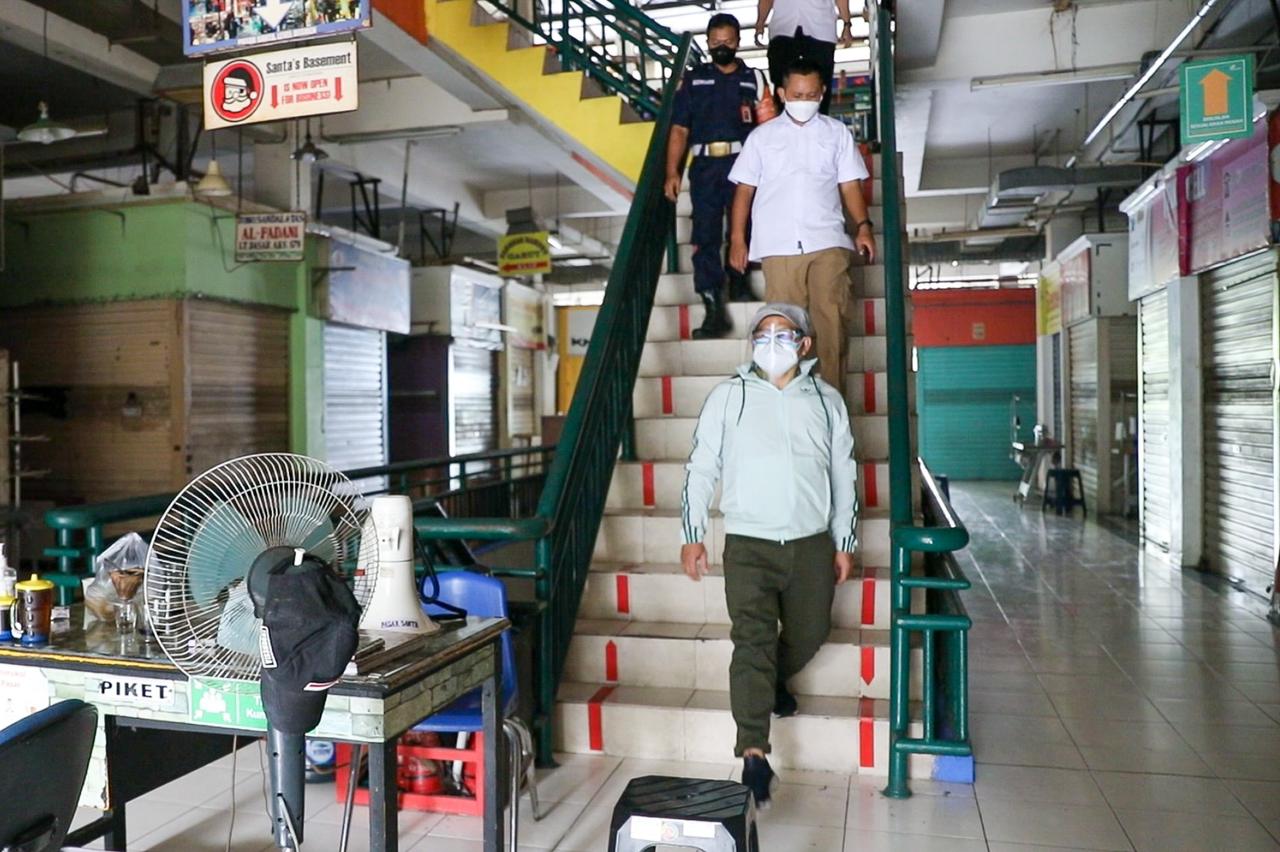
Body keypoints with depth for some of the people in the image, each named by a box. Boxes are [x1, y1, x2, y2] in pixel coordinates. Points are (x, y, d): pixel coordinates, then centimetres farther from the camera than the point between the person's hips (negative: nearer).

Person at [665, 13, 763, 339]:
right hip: (705, 165, 0)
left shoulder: (753, 79, 14)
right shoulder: (693, 80, 15)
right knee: (705, 237, -8)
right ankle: (714, 309, -9)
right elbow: (679, 130, 10)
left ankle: (739, 281, 29)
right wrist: (672, 172, 2)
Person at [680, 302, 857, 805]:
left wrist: (844, 542, 12)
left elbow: (844, 475, 13)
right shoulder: (728, 396, 2)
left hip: (811, 543, 3)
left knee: (808, 635, 13)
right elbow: (701, 468, 3)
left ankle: (774, 681, 45)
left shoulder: (826, 400, 8)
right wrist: (692, 535, -2)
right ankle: (754, 756, -6)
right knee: (753, 641, -10)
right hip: (748, 543, -3)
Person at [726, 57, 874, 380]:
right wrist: (737, 239, 4)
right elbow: (744, 190, 11)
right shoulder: (762, 136, 13)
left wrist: (863, 226, -3)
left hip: (828, 242, 0)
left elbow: (850, 184, 11)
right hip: (779, 245, 0)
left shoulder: (837, 132, 15)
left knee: (831, 316, -7)